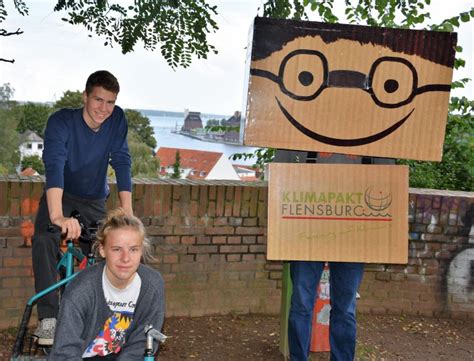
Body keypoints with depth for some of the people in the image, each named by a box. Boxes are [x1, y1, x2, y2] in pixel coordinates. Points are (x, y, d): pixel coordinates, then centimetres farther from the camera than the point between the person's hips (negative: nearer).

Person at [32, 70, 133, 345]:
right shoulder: (62, 121, -24)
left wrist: (127, 213, -31)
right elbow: (54, 166, -38)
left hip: (95, 201, 3)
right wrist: (58, 217, -54)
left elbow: (122, 164, -19)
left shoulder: (117, 119, -15)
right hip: (61, 196, -3)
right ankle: (49, 317, -23)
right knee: (44, 241, -29)